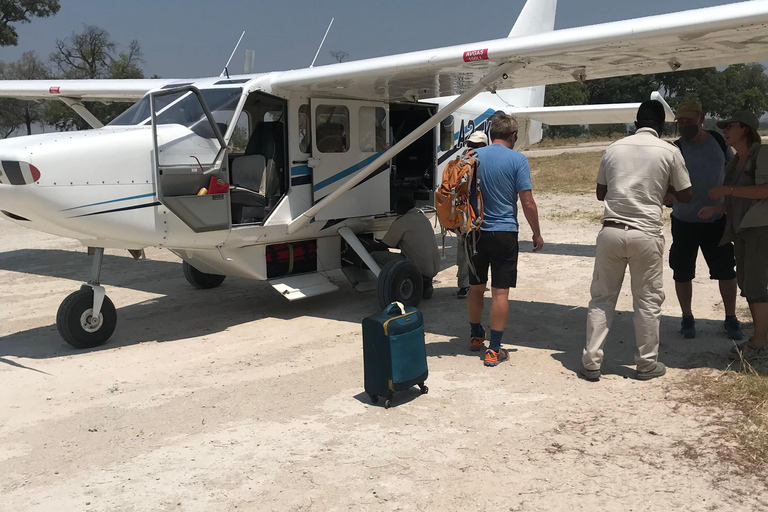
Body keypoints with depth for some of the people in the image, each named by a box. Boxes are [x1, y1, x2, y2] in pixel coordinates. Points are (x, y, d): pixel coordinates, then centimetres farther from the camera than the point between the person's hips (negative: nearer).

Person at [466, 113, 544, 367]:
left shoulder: (473, 156, 3)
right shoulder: (517, 159, -9)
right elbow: (528, 203, -11)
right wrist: (537, 233, 1)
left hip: (475, 231, 4)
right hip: (504, 234, -4)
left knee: (475, 287, 17)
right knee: (500, 292, 1)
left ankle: (475, 336, 34)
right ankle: (494, 350, 3)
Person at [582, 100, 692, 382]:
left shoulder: (614, 148, 7)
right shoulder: (669, 152, -1)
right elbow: (685, 196, 6)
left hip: (611, 231, 2)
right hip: (646, 234, -2)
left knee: (602, 298, 10)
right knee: (648, 301, 10)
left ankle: (591, 362, 11)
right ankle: (647, 364, 20)